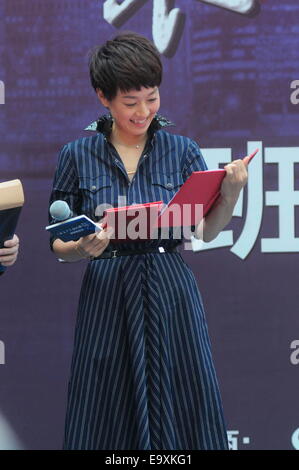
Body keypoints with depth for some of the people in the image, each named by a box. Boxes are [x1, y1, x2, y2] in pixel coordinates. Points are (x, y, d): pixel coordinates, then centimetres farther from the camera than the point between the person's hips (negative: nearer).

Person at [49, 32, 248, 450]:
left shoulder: (181, 150, 4)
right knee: (110, 420, 3)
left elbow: (207, 231, 2)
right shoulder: (77, 156, 2)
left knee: (180, 412, 2)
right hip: (107, 299, -1)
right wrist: (84, 248, -18)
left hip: (172, 295, 1)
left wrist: (231, 192, -16)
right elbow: (59, 244, 4)